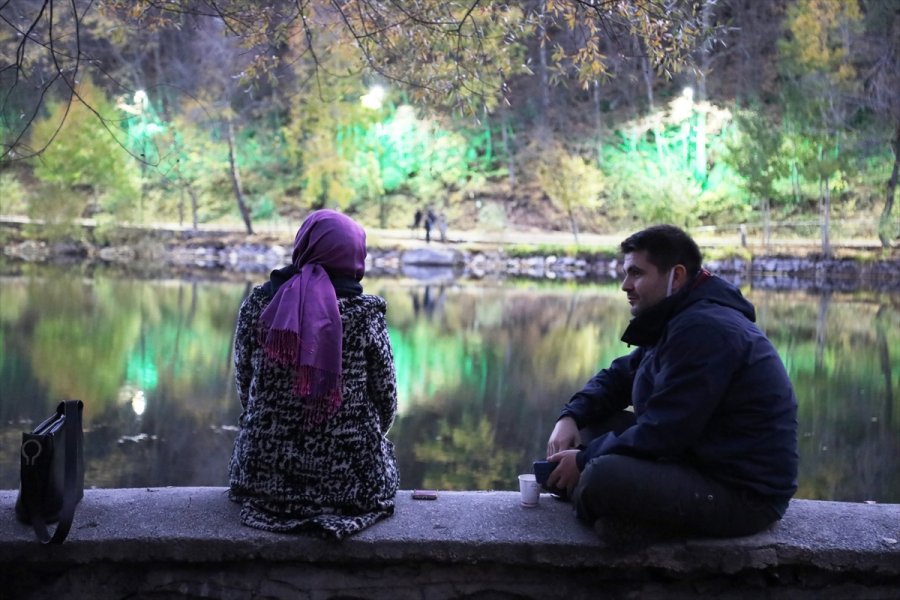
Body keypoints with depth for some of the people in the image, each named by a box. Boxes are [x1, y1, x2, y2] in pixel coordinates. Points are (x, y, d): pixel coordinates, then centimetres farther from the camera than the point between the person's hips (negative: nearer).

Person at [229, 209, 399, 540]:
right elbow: (385, 398, -3)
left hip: (265, 472, 1)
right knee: (382, 449, 33)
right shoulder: (366, 312, -12)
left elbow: (243, 378, 4)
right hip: (350, 478, -1)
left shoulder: (259, 302, -7)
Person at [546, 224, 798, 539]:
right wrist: (571, 416, 1)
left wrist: (585, 461, -12)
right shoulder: (680, 321, 14)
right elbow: (618, 376, 20)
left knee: (602, 477, -31)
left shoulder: (703, 329, -20)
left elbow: (661, 433, -23)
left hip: (743, 495, -11)